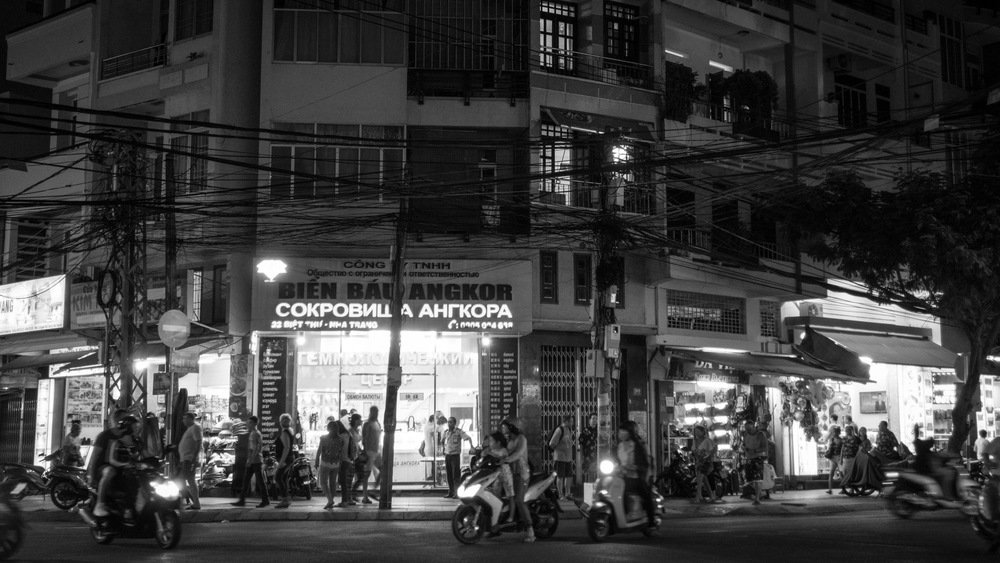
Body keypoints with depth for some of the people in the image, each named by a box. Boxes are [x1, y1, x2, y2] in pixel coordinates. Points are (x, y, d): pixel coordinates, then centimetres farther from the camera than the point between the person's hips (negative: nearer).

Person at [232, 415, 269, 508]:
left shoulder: (256, 434, -13)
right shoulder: (250, 434, 15)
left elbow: (257, 448, -19)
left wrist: (251, 459, -22)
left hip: (256, 461, -9)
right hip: (251, 461, 9)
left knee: (260, 481, -3)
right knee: (246, 480, 6)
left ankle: (265, 500, 4)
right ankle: (242, 500, 8)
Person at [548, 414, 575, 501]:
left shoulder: (569, 429, 8)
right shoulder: (559, 430, -18)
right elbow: (551, 444, -16)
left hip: (568, 457, 8)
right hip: (560, 457, -8)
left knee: (569, 476, 11)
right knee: (560, 476, 1)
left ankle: (567, 494, 22)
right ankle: (561, 495, 7)